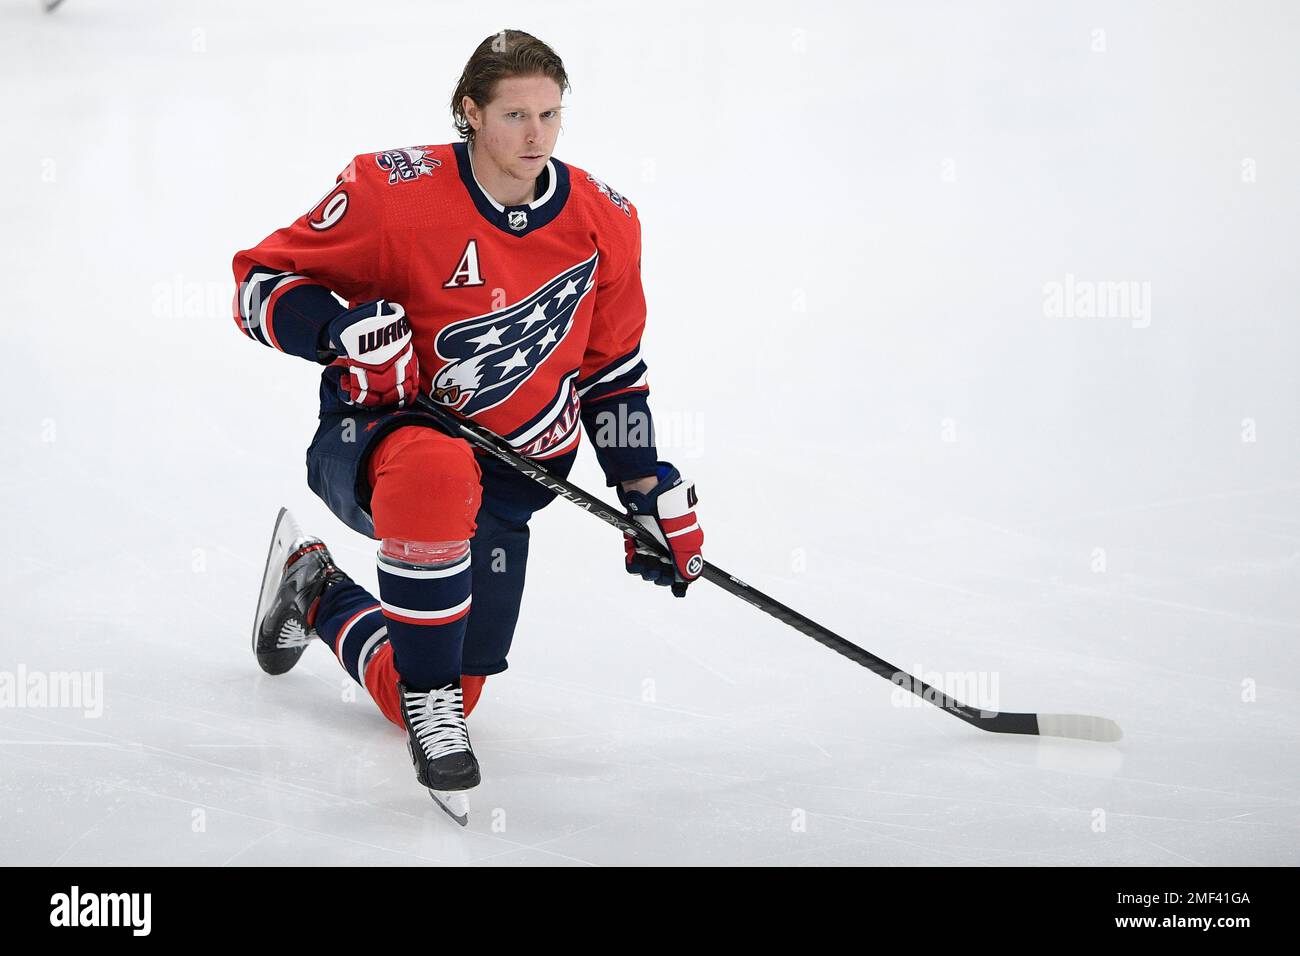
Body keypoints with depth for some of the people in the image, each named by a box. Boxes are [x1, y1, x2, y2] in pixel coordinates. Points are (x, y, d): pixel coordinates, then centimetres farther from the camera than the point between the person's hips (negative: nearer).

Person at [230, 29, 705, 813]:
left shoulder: (604, 224, -3)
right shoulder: (392, 192, -17)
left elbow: (612, 372, 9)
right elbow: (260, 283, -12)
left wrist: (657, 494, 4)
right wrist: (343, 324, -30)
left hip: (502, 476, 5)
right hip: (373, 440, -4)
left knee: (439, 702, 4)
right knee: (435, 468, -43)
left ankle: (320, 598, 35)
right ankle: (428, 690, -24)